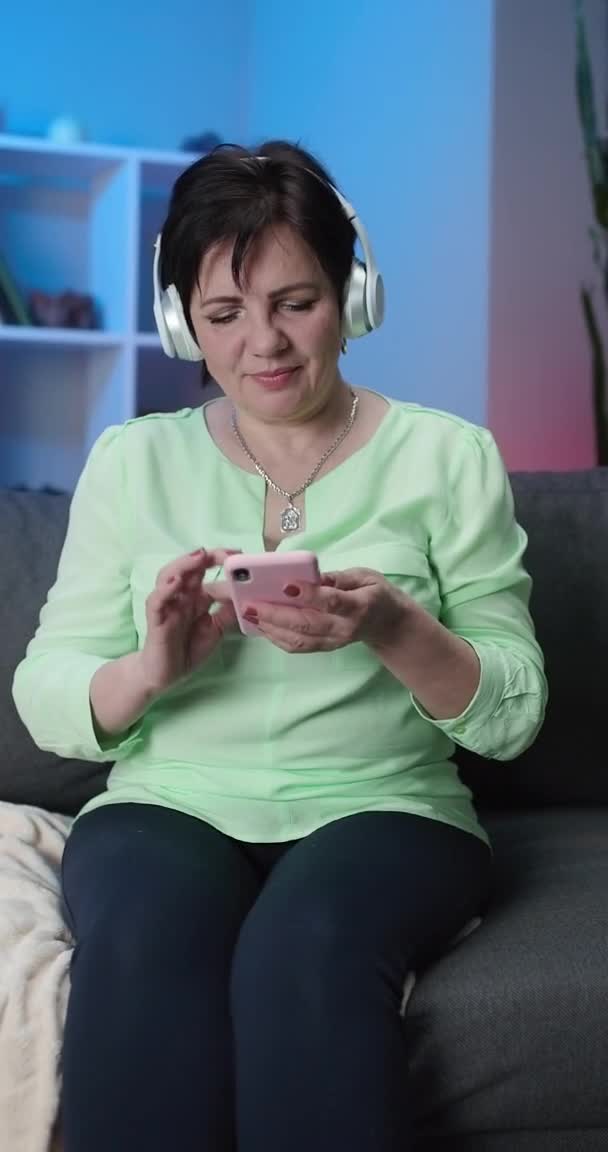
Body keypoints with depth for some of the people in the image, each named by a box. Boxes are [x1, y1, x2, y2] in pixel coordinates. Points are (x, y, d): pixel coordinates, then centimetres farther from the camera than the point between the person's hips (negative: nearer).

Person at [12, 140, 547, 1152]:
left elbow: (512, 716, 1)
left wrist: (395, 629, -19)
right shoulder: (131, 462, 9)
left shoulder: (446, 456, 4)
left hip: (383, 807, -1)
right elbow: (44, 704, 5)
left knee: (308, 943, -34)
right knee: (143, 938, -33)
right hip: (169, 804, 2)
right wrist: (153, 665, -17)